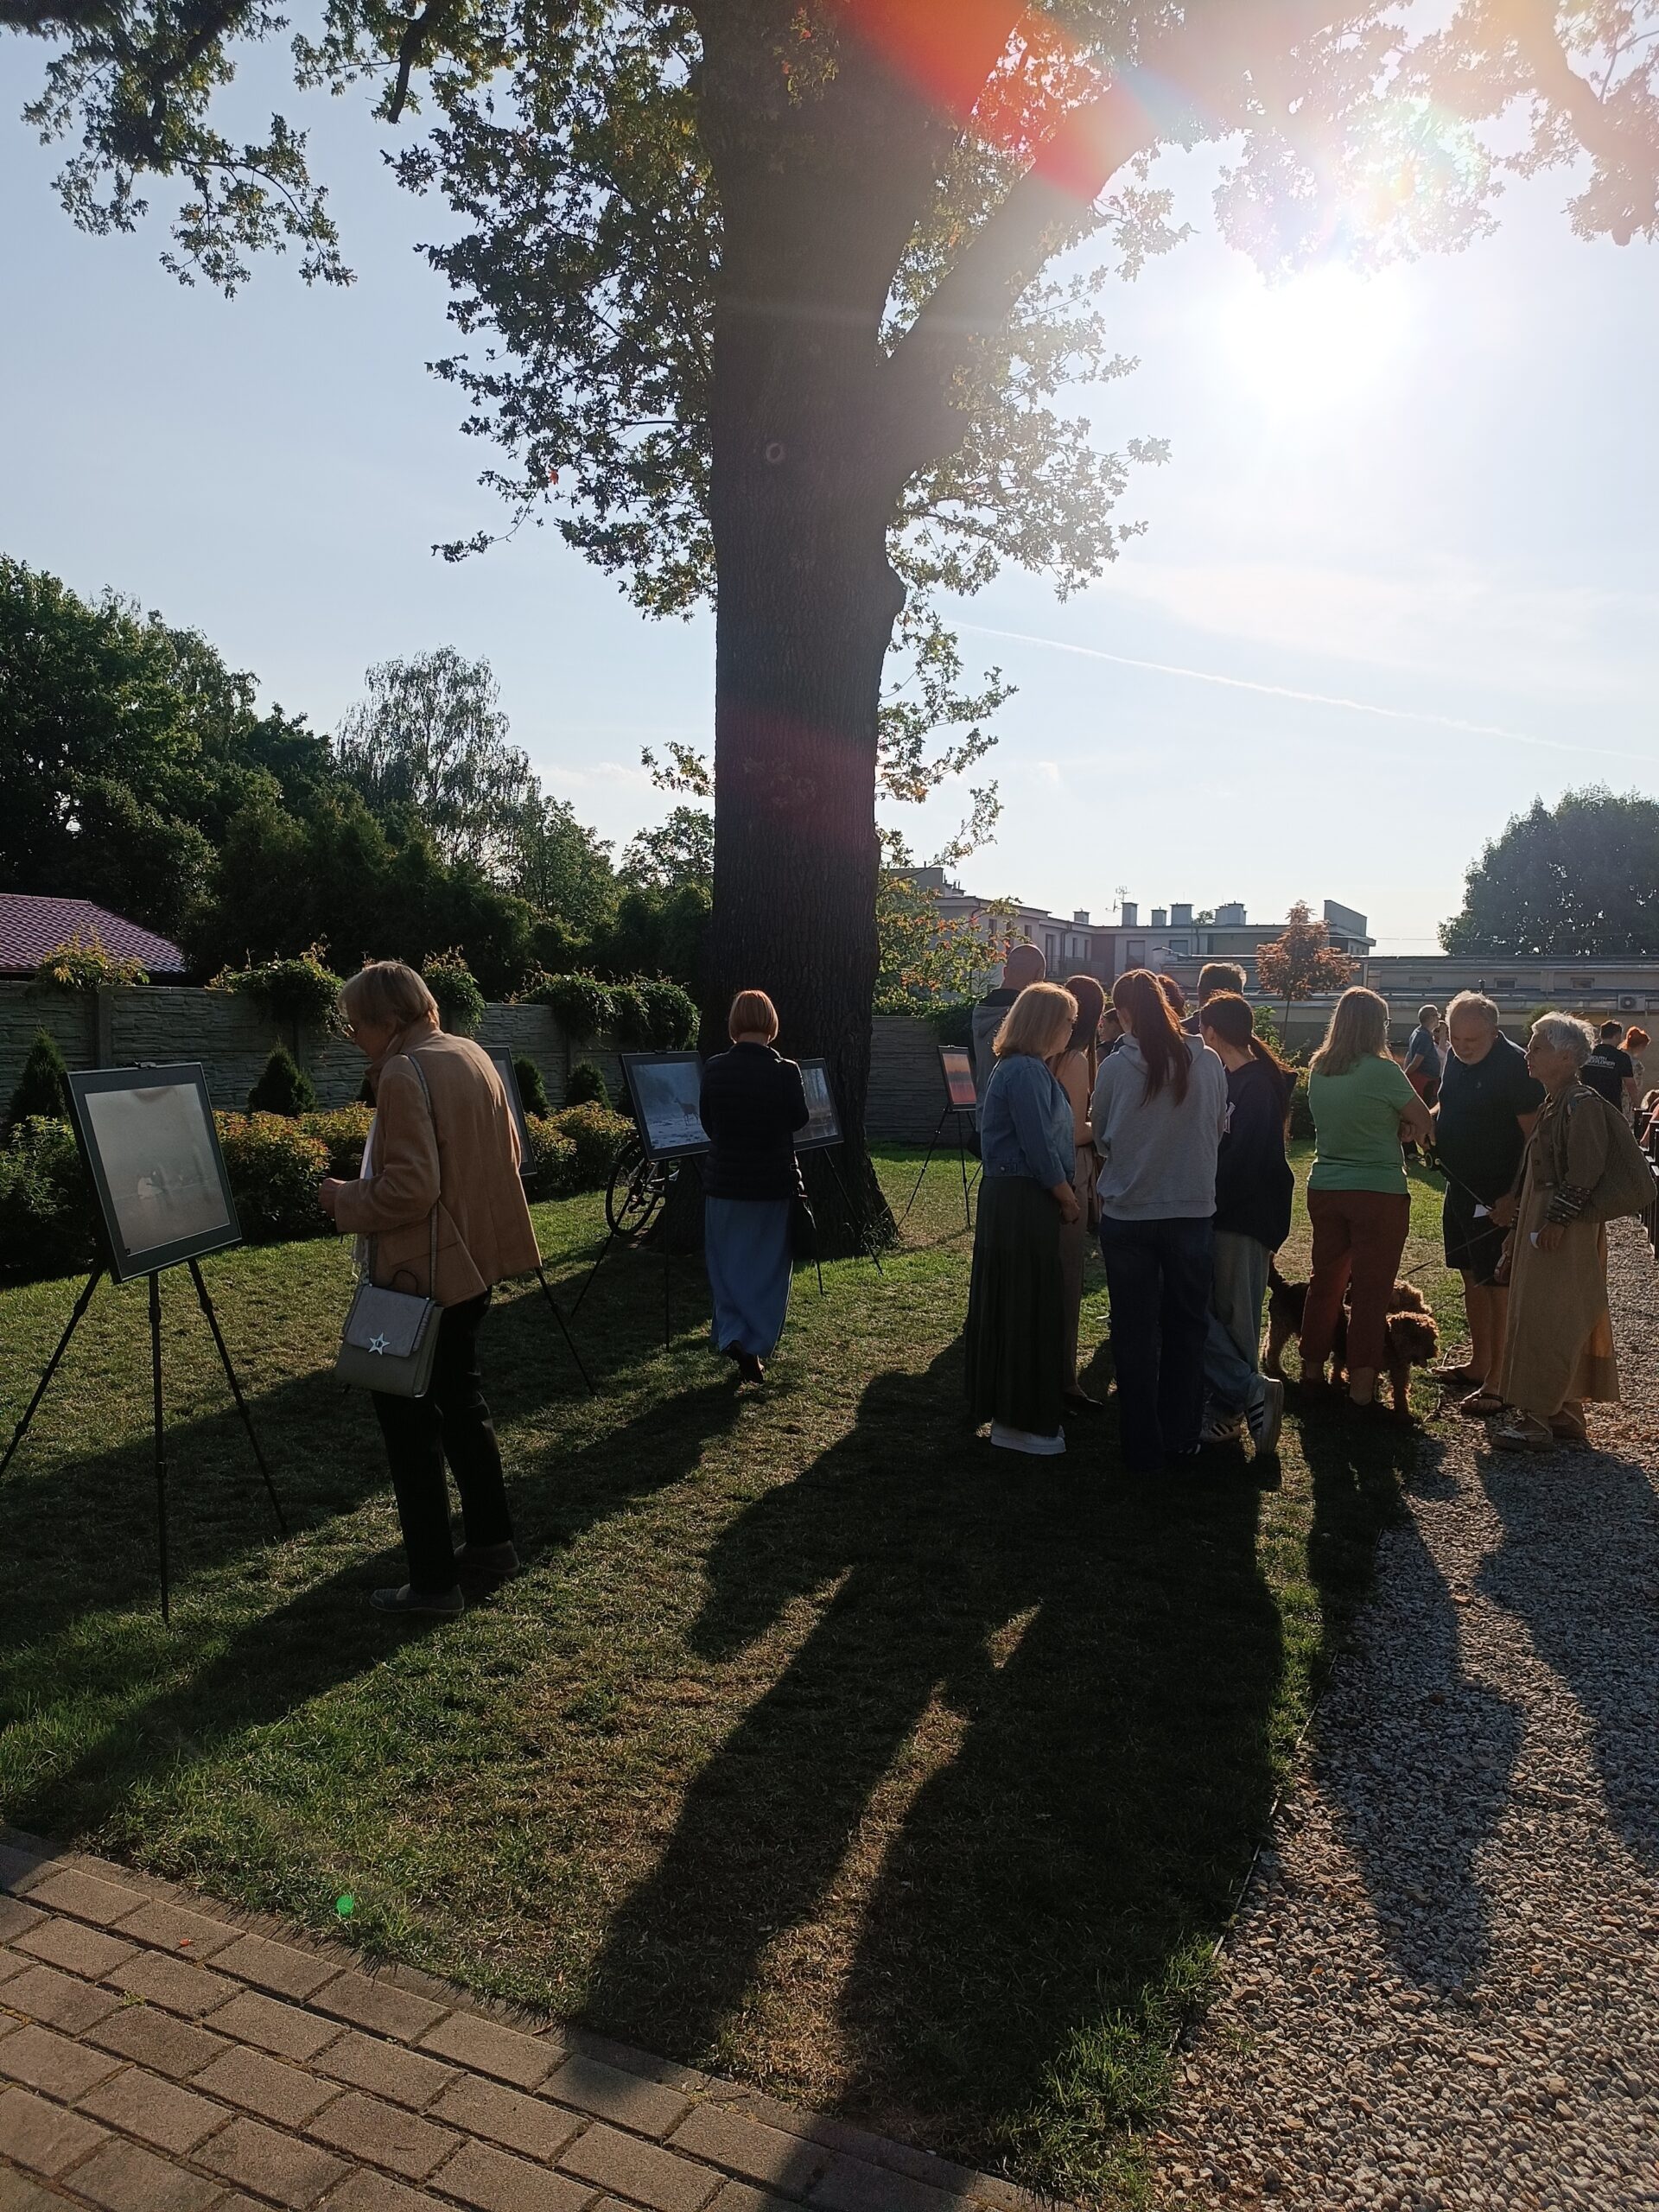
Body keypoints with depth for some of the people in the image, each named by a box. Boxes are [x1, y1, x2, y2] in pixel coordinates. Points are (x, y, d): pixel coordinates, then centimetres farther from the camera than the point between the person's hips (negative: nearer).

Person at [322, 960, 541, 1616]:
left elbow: (410, 1188, -25)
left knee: (408, 1416, 2)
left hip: (422, 1273, -9)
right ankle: (491, 1539, 32)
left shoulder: (403, 1074, -19)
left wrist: (346, 1202, -9)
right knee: (459, 1395, 22)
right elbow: (505, 1151, 14)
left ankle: (434, 1580, 8)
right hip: (476, 1259, 9)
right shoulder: (473, 1055, 7)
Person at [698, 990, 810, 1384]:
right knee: (768, 1266, 11)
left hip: (724, 1179, 1)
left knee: (727, 1263, 15)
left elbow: (706, 1122, 4)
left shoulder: (714, 1069, -7)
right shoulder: (785, 1071, -13)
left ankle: (733, 1336, 3)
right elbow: (800, 1120, 1)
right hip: (774, 1181, -1)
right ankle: (757, 1348, 12)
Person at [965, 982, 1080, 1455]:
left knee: (1012, 1308, 16)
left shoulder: (1024, 1068, 16)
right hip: (1024, 1204, -10)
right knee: (1028, 1309, -3)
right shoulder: (1027, 1072, -17)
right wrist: (1069, 1199, -8)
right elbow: (1040, 1152, -19)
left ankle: (1007, 1408, 26)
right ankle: (1019, 1422, 6)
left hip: (1013, 1201, 10)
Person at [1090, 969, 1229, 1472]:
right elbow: (1221, 1128, 8)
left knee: (1134, 1334, 10)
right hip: (1193, 1212, 1)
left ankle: (1142, 1448, 17)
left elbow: (1100, 1138, 1)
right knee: (1187, 1326, 17)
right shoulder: (1208, 1063, -7)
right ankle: (1181, 1436, 26)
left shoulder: (1115, 1067, -12)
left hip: (1127, 1217, -1)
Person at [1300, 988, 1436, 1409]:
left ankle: (1312, 1369, 23)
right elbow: (1424, 1123, -5)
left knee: (1326, 1281, 15)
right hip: (1378, 1192, -6)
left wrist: (1393, 1126, 1)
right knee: (1371, 1291, 2)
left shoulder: (1318, 1069, 4)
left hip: (1324, 1188, 6)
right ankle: (1361, 1383, 6)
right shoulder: (1382, 1070, -14)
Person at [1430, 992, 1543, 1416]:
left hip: (1498, 1194, -8)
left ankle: (1497, 1381, 6)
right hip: (1461, 1187, 8)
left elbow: (1533, 1132, -19)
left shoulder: (1514, 1065, -18)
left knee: (1498, 1284, -2)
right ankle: (1478, 1362, 30)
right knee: (1472, 1277, 17)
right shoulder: (1457, 1058, 6)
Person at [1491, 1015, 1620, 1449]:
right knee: (1560, 1324, 14)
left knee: (1546, 1323, -7)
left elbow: (1586, 1172, -21)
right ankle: (1565, 1413, 21)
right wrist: (1518, 1208, 17)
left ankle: (1538, 1417, -3)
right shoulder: (1552, 1104, 14)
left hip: (1566, 1233, -10)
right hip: (1540, 1225, 10)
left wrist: (1557, 1220, -21)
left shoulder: (1582, 1105, -16)